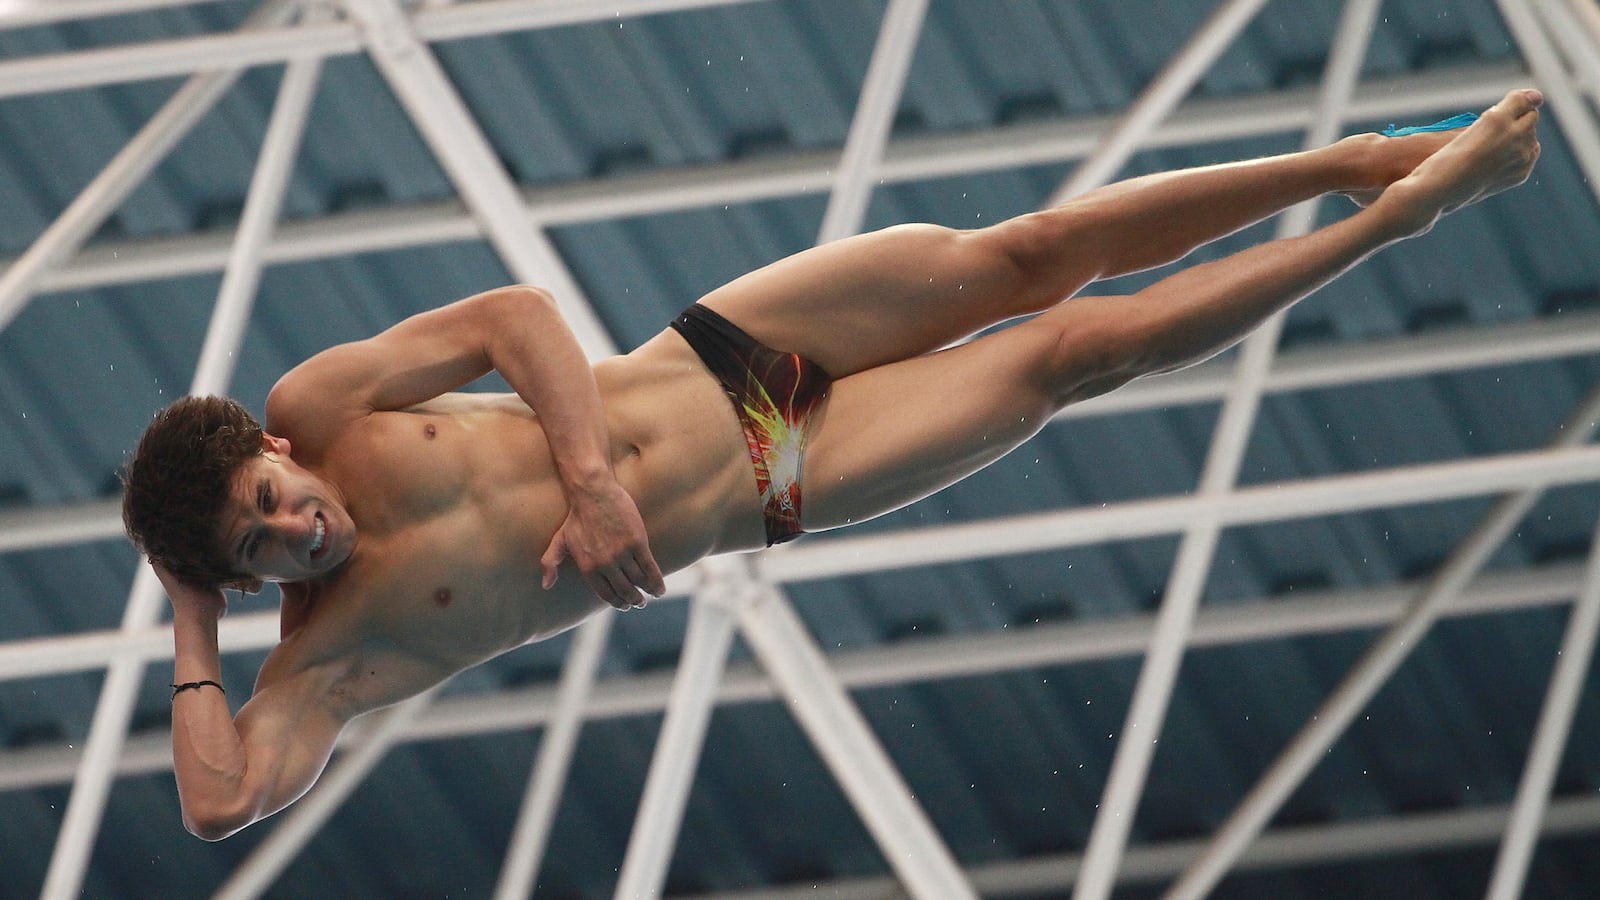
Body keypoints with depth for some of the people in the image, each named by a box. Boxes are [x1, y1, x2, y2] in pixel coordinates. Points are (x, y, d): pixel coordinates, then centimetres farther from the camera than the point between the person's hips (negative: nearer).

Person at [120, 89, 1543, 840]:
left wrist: (588, 467, -22)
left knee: (1020, 258, -4)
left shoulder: (321, 403, -11)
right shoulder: (329, 654, -15)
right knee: (1069, 351, -5)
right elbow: (222, 804, -26)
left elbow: (518, 315, -11)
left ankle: (1369, 165, 14)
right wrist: (194, 638, -23)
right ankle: (1402, 214, 4)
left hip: (723, 349, 1)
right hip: (773, 494, -1)